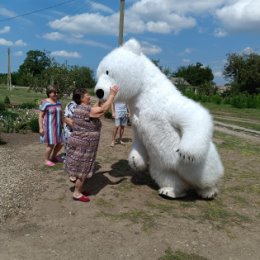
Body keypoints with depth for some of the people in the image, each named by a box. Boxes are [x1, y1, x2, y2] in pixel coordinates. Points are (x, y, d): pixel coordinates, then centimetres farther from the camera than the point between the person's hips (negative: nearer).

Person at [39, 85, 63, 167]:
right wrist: (41, 128, -15)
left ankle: (53, 157, 33)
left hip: (57, 126, 7)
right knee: (51, 145, -2)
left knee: (60, 143, 10)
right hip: (49, 127, -7)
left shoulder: (58, 102, 5)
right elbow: (40, 116, -12)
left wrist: (62, 124, 16)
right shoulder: (45, 103, -14)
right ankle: (46, 160, 20)